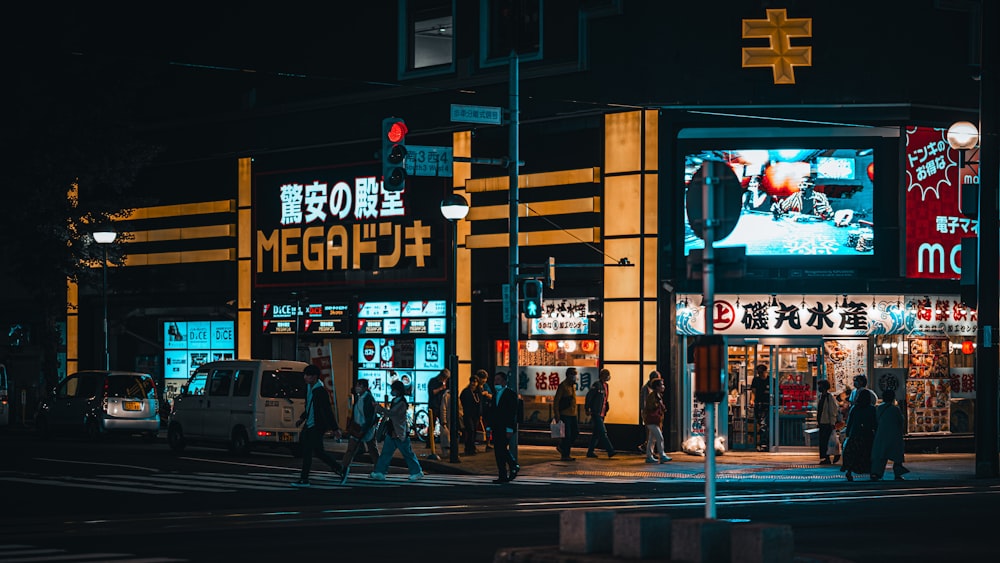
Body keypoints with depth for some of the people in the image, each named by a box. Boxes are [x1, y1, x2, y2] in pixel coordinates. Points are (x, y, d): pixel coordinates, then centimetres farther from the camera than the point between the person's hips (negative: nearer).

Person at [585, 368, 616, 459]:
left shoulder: (606, 386, 15)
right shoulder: (597, 385, -11)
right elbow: (589, 396, -12)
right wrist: (587, 409, -12)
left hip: (602, 413, 9)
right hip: (596, 413, -9)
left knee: (596, 433, 11)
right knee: (602, 433, -10)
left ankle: (590, 452, 16)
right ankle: (610, 451, -14)